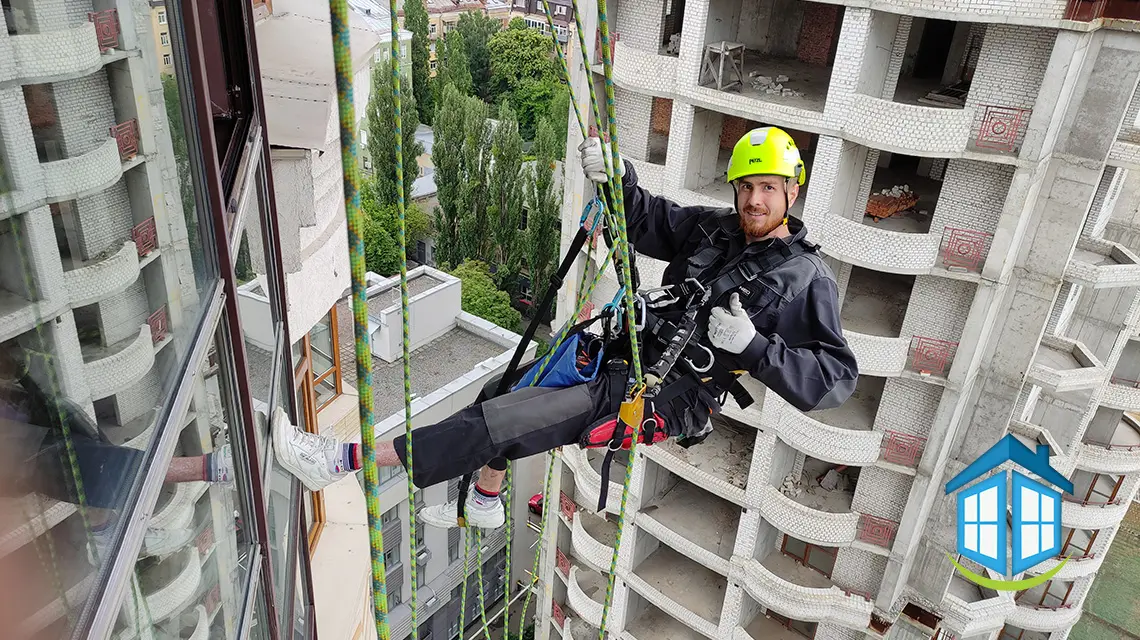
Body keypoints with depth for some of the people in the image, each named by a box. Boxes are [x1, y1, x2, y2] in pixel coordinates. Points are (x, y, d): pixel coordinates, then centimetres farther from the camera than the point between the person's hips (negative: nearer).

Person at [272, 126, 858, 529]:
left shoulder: (807, 280, -7)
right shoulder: (712, 229, 8)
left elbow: (836, 377, -11)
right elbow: (644, 217, 13)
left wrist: (752, 347, -23)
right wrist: (617, 172, -8)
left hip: (668, 398, -7)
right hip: (623, 354, 8)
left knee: (510, 421, -20)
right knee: (498, 393, 17)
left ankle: (343, 460, -15)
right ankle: (484, 505, 42)